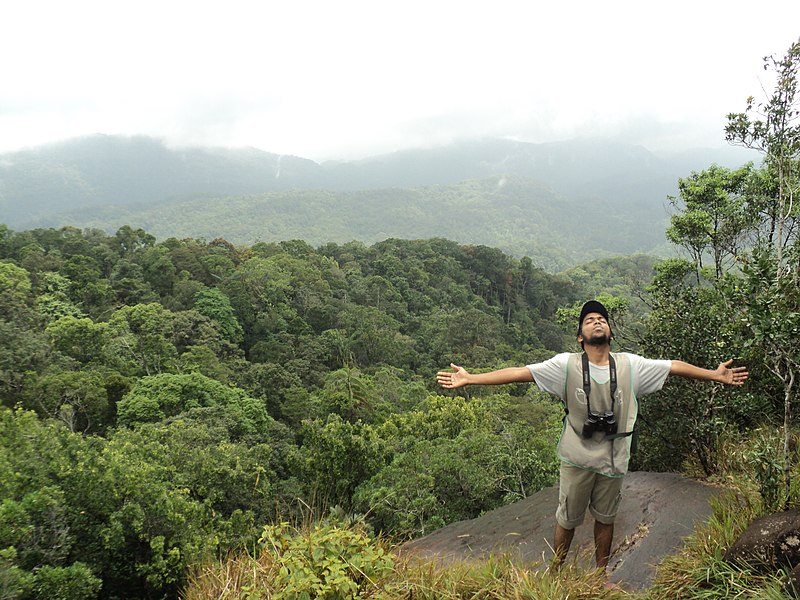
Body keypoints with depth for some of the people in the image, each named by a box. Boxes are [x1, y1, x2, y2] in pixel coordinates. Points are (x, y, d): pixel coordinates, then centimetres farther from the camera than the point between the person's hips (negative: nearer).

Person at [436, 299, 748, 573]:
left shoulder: (630, 365, -5)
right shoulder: (567, 364, -13)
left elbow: (675, 366, 3)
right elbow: (518, 372, -19)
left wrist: (715, 375, 1)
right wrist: (469, 378, -25)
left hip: (613, 459, 2)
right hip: (577, 459, -2)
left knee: (605, 518, 19)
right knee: (567, 520, 12)